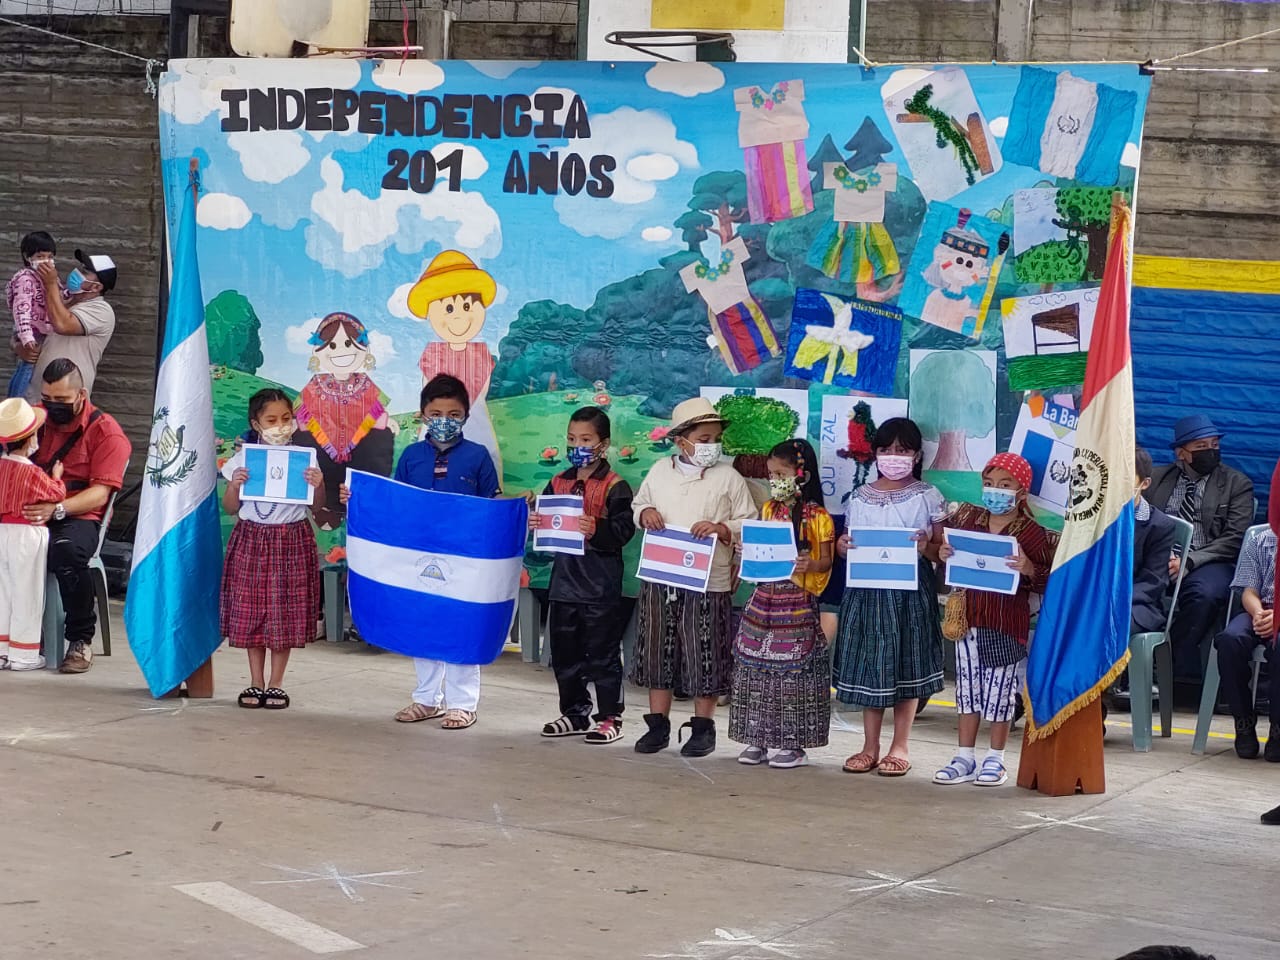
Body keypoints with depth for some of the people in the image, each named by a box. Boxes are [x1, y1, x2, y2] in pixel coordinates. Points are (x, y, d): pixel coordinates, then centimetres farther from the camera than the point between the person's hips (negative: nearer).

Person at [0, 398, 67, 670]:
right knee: (26, 596, 2)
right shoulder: (32, 474, -19)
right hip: (27, 535, -6)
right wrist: (56, 477, 8)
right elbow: (56, 495, -9)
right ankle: (22, 654, 7)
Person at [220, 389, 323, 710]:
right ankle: (256, 683, 15)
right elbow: (230, 507, 6)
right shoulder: (243, 458, 1)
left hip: (291, 539, -1)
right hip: (252, 539, 1)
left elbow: (317, 505, 3)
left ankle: (276, 684, 12)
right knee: (250, 611, 4)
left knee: (285, 614, 2)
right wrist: (234, 485, -13)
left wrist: (317, 485, -16)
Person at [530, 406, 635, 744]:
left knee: (602, 653, 0)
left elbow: (623, 531, -16)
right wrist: (535, 523, -7)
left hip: (600, 586, -7)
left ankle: (609, 717, 9)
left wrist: (596, 531, -32)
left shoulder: (615, 487, -8)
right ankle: (574, 713, 25)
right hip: (565, 581, 7)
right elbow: (545, 520, 14)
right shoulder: (558, 483, 10)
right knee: (564, 652, 13)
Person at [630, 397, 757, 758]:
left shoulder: (728, 477, -3)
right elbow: (638, 503, 19)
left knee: (704, 657, 2)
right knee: (658, 653, 10)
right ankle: (658, 725, 21)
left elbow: (750, 524, -2)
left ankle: (703, 727, 15)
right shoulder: (660, 471, 7)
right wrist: (645, 513, -3)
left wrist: (722, 529, -18)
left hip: (708, 583, -3)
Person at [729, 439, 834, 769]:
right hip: (765, 594, 6)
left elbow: (826, 561, -7)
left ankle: (793, 745, 5)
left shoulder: (817, 517, -7)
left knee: (793, 670, -3)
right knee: (756, 667, 5)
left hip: (798, 600, -6)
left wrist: (810, 565, -27)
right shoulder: (768, 510, 11)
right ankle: (757, 741, 13)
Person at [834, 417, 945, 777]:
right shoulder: (860, 497, 10)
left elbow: (941, 550, 0)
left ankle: (900, 748, 11)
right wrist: (843, 547, -7)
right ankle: (870, 747, 15)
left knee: (906, 666, 1)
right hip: (867, 589, 3)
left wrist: (926, 547, -21)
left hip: (911, 589, -3)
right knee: (868, 665, 5)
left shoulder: (926, 497, 1)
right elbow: (847, 543, 15)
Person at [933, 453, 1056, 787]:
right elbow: (953, 561, 18)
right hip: (970, 617, 5)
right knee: (967, 685, 10)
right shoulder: (967, 518, 5)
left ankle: (995, 759, 16)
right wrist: (943, 555, -3)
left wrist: (1028, 569, -25)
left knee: (1000, 687, 4)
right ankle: (965, 758, 18)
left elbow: (1047, 581, -7)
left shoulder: (1033, 534, -9)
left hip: (1007, 623, -5)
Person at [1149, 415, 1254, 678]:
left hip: (1206, 562, -2)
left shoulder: (1237, 484, 10)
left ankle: (1179, 673, -23)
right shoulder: (1158, 478, 18)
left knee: (1204, 595, -36)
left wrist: (1189, 562, -15)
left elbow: (1234, 539, -1)